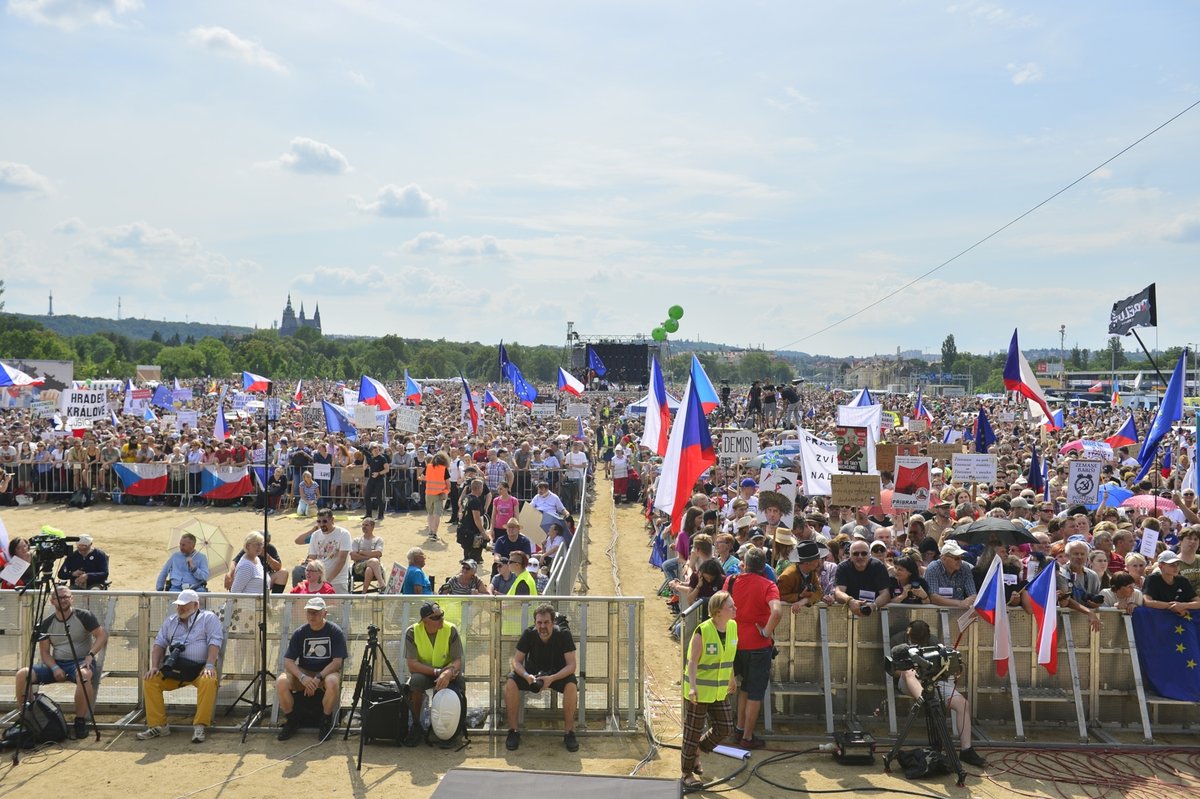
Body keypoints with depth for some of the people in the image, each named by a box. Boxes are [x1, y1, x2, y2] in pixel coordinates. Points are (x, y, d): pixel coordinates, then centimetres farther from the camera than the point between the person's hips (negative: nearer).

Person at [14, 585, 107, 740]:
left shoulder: (83, 616, -2)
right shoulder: (46, 623, 8)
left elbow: (102, 635, -3)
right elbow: (44, 652, 8)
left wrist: (91, 655, -18)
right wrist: (55, 668, -11)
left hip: (80, 661, -4)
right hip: (56, 663, 4)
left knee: (84, 675, -40)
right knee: (22, 675, -19)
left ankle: (80, 721, -25)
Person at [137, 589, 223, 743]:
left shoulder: (208, 618, 3)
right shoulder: (170, 621, 20)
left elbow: (215, 642, -8)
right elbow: (159, 644, 18)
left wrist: (209, 665, -22)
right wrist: (154, 666, 1)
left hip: (200, 669, -5)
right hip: (173, 668, 5)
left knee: (209, 681, -35)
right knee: (149, 680, -15)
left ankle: (199, 726, -28)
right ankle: (158, 726, -9)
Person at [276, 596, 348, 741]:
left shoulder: (335, 631, -8)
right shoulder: (300, 633, -2)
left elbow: (337, 661, -12)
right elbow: (288, 661, -7)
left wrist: (318, 678, -25)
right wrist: (303, 678, -25)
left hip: (327, 671, -3)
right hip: (303, 671, 3)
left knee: (333, 683, -37)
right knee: (281, 683, -26)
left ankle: (326, 721, -11)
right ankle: (291, 720, -3)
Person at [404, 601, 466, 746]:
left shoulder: (451, 630, -15)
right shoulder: (412, 632, -16)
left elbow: (458, 661, -15)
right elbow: (412, 664, -20)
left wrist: (448, 673, -38)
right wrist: (438, 672, -29)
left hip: (448, 673, 0)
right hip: (423, 672, 0)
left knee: (460, 682, -31)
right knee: (415, 681, -34)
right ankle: (416, 726, -11)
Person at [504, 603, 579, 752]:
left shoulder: (563, 634, -19)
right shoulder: (529, 634, -14)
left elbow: (571, 665, -21)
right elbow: (517, 661, -11)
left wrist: (552, 678, -37)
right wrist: (526, 676, -33)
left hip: (558, 674, -1)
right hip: (532, 673, 2)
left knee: (572, 686, -34)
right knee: (510, 683, -27)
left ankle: (569, 733, -18)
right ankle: (513, 731, -14)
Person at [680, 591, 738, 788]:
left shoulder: (732, 626, -2)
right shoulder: (703, 631, -22)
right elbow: (692, 661, -19)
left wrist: (731, 678, 22)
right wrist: (692, 687, -28)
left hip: (719, 690, 7)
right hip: (699, 690, -7)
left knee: (725, 728, 8)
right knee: (693, 731, 5)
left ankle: (696, 753, 32)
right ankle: (686, 773, 22)